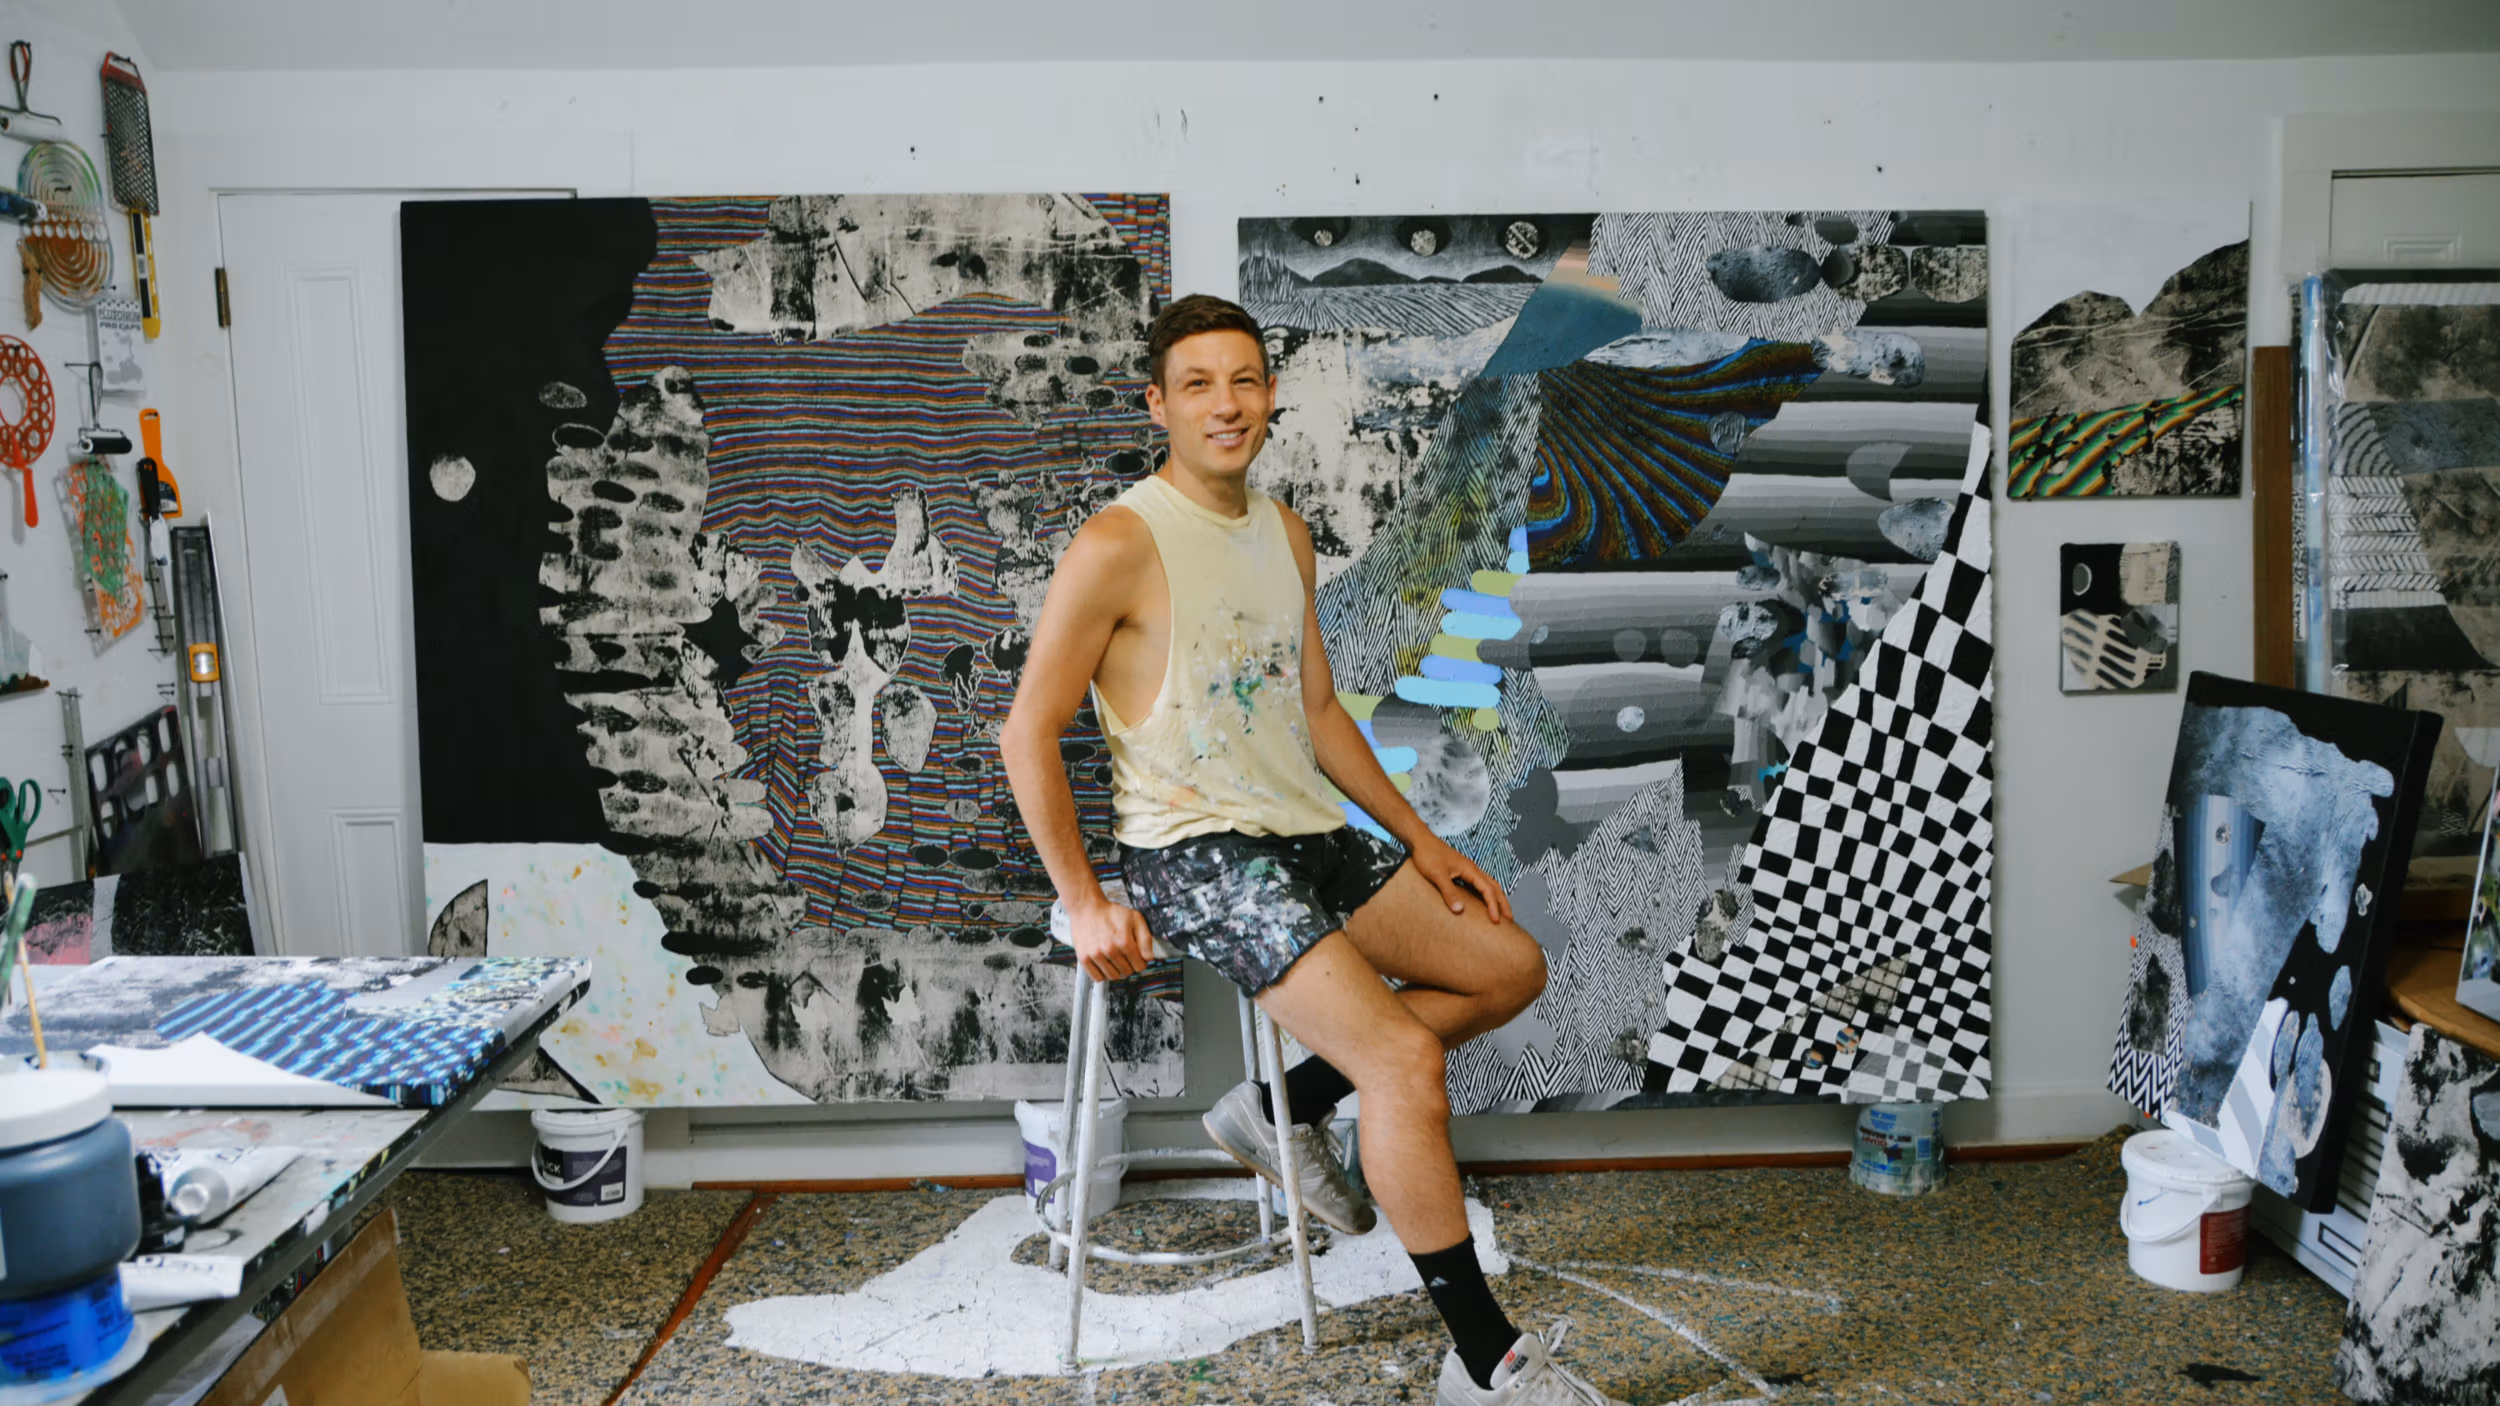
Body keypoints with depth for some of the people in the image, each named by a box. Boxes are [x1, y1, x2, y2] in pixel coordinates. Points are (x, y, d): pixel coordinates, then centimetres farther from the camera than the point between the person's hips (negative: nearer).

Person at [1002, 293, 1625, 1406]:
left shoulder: (1285, 534, 12)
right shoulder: (1120, 543, -12)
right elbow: (1029, 731, -11)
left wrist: (1422, 843, 14)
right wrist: (1083, 904, -15)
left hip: (1307, 830, 9)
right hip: (1193, 854, -8)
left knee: (1510, 967, 8)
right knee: (1407, 1060, -21)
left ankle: (1286, 1108, 14)